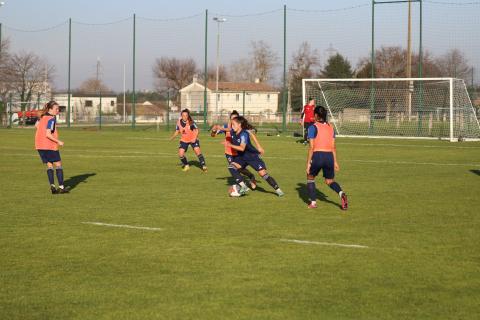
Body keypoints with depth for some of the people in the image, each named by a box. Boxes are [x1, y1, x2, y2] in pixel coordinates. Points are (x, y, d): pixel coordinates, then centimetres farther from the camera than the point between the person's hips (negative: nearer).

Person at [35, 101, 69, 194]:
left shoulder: (42, 116, 9)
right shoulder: (52, 119, -16)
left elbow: (36, 125, 26)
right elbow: (48, 134, -22)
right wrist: (58, 141, -15)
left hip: (39, 145, 7)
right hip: (50, 146, -7)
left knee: (49, 165, 11)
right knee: (58, 164, 4)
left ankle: (52, 186, 0)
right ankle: (61, 187, 3)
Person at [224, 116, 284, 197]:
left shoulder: (244, 134, -28)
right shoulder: (232, 132, -8)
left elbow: (242, 148, -37)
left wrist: (230, 145, -41)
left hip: (253, 156, -7)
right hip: (241, 157, 7)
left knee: (263, 174, -10)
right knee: (231, 167, -17)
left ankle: (278, 190, 5)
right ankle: (244, 187, -16)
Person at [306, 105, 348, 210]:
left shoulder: (313, 127, -4)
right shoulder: (330, 127, 12)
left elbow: (311, 147, -9)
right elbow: (333, 147, 11)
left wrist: (308, 163, -6)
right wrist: (335, 162, 16)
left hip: (317, 155, -4)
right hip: (329, 156, 4)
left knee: (310, 178, 20)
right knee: (329, 181, 18)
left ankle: (313, 202, 13)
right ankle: (341, 193, -11)